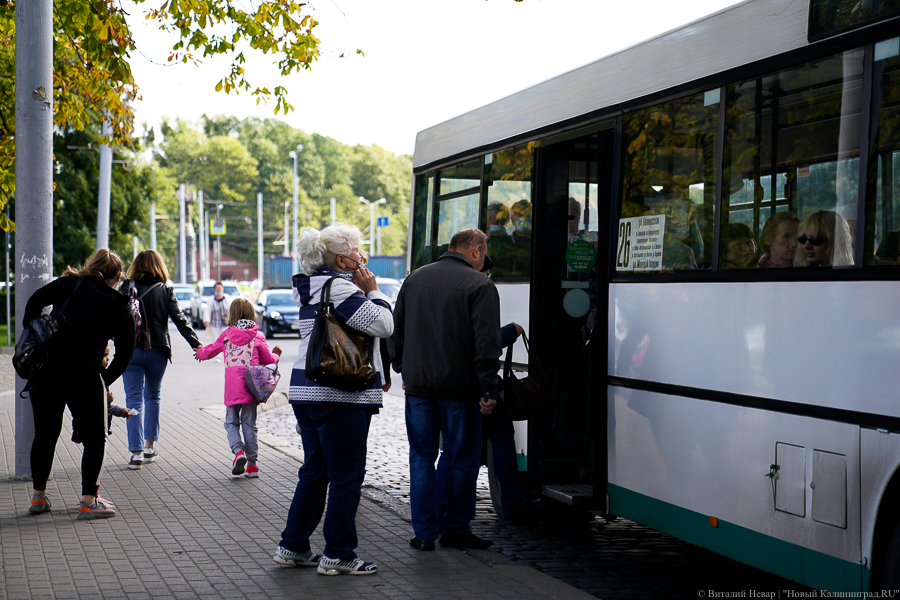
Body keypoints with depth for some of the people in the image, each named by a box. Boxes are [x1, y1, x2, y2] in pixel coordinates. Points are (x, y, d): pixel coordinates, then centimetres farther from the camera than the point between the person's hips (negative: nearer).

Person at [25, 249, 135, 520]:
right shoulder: (120, 307, 7)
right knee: (94, 438, 9)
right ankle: (88, 501, 4)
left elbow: (35, 301, -3)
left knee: (45, 434, 17)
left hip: (45, 371, 3)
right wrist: (105, 380, 17)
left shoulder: (68, 284, 10)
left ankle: (38, 497, 24)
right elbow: (124, 354, 7)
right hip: (84, 376, -3)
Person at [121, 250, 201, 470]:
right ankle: (150, 446, 26)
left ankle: (136, 452, -10)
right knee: (152, 397, 18)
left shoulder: (126, 289, -1)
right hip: (157, 351, 1)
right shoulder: (166, 292, 0)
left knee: (134, 399, -1)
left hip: (131, 350, -1)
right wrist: (195, 343, 0)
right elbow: (180, 319, -3)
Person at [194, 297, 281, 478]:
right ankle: (252, 464, 7)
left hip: (232, 389, 0)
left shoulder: (226, 335, 6)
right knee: (249, 424, 7)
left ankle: (238, 451, -15)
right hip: (251, 387, 1)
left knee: (231, 422, 10)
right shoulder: (258, 336, 3)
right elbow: (269, 360, 7)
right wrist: (276, 355, 30)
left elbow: (210, 351, 20)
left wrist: (200, 352, 43)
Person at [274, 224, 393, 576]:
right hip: (339, 396, -10)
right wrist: (373, 291, -6)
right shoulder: (340, 289, -15)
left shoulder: (314, 289, 17)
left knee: (315, 472, 17)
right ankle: (338, 556, 4)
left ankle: (293, 547, 22)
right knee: (346, 477, -2)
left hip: (307, 390, 10)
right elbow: (383, 325, -17)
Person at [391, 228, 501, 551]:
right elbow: (487, 342, -13)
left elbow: (396, 330, 16)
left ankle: (424, 532, 11)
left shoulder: (415, 278, 11)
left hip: (418, 385, 5)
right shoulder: (480, 285, -7)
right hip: (459, 388, -4)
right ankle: (456, 530, 15)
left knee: (421, 458, 10)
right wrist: (488, 390, -11)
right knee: (462, 459, 8)